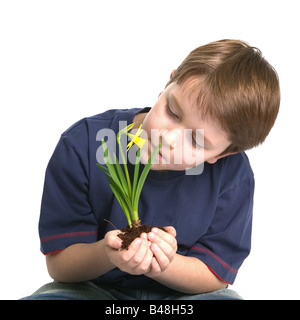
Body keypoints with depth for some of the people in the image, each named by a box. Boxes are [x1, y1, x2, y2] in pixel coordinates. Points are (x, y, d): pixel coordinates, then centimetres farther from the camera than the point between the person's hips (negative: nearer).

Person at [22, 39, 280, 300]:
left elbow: (214, 275, -9)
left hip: (179, 291, 2)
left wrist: (162, 265, -31)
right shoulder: (83, 145, -17)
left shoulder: (234, 175, -16)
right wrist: (105, 254, -36)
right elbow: (59, 264, -13)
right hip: (98, 286, -1)